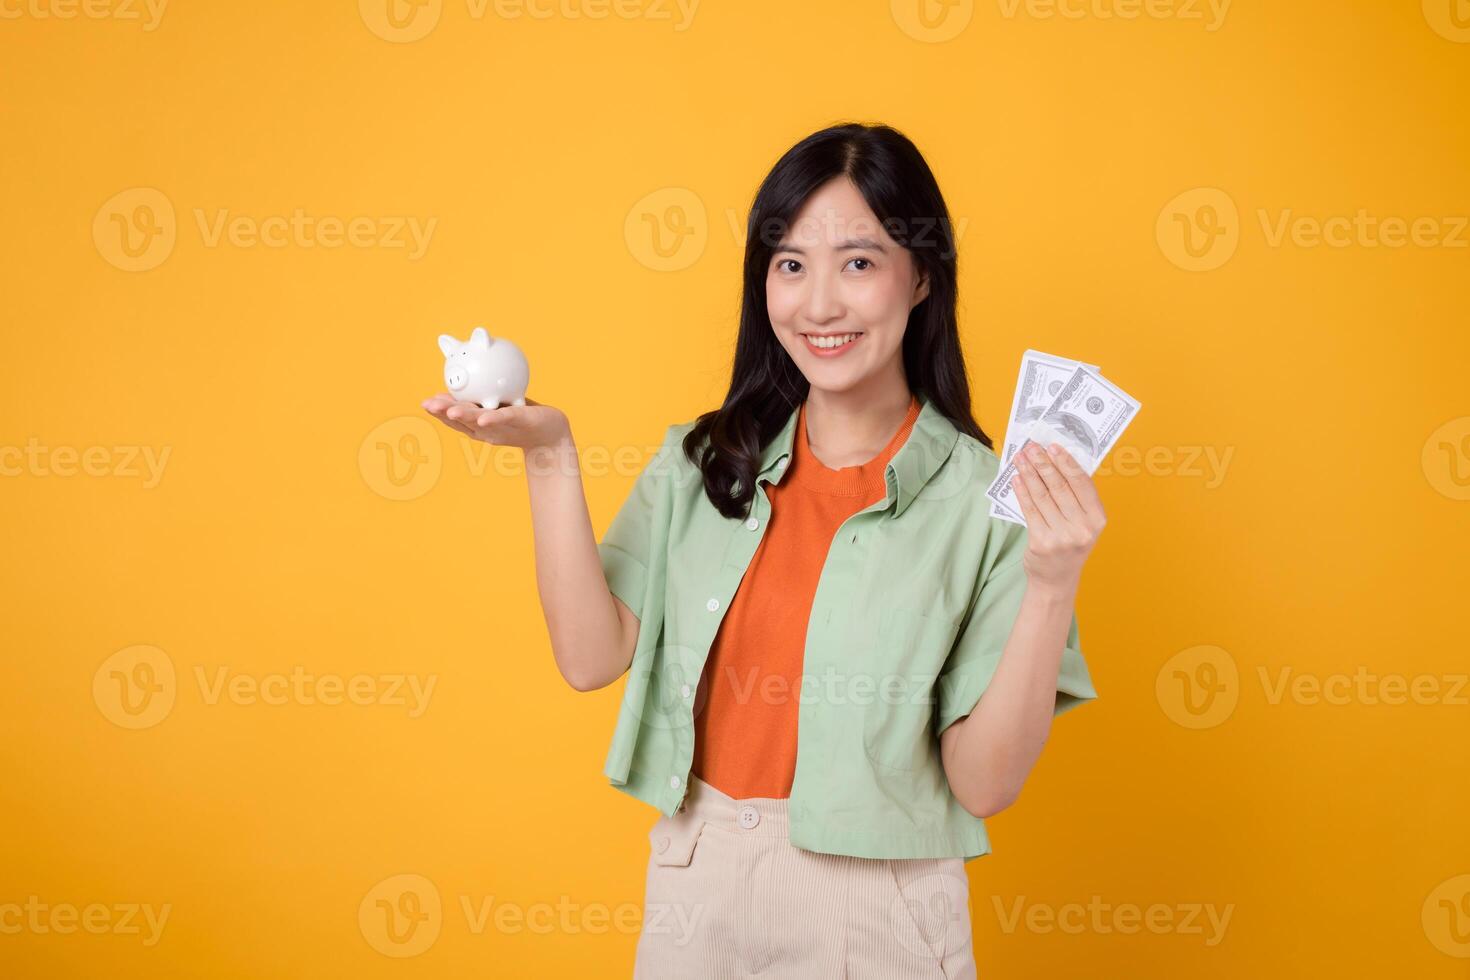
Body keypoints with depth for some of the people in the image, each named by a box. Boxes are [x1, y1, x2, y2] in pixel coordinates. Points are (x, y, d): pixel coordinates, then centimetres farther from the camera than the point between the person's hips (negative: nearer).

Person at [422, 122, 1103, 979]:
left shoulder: (982, 498, -12)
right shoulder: (701, 465, 1)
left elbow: (983, 784, -13)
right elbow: (591, 657, -7)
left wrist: (1052, 588, -25)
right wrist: (550, 456, -11)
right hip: (692, 886, 3)